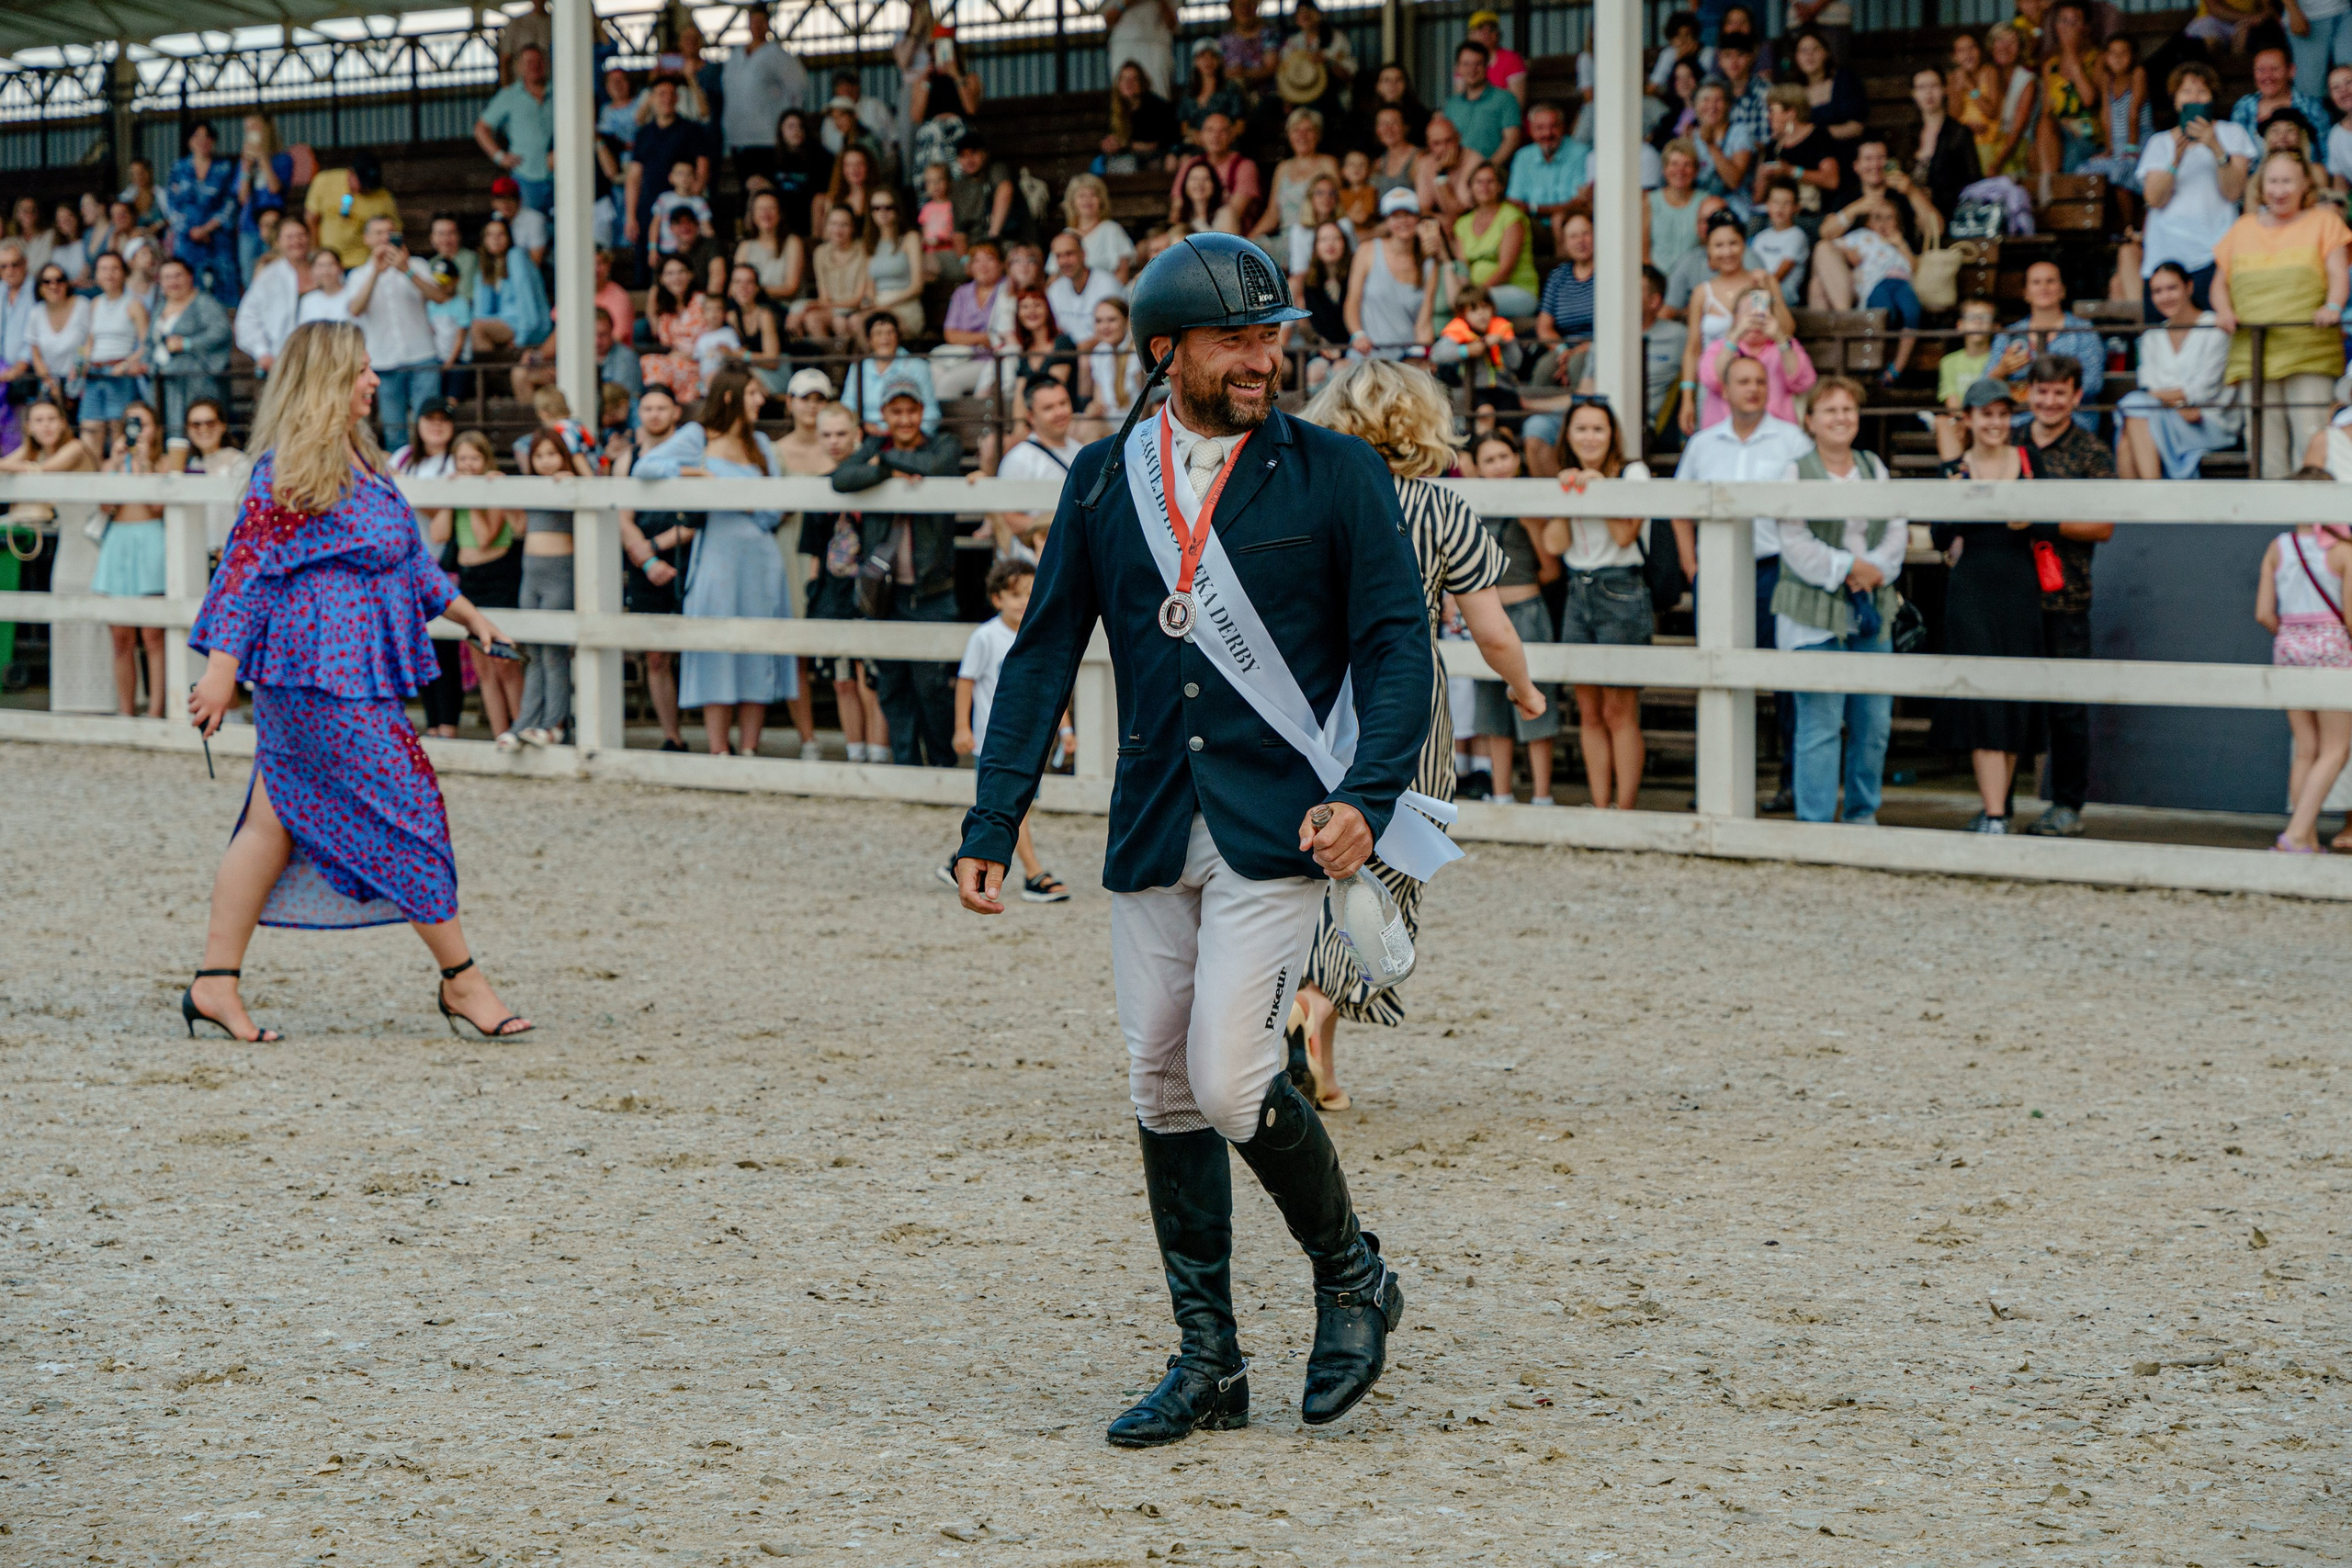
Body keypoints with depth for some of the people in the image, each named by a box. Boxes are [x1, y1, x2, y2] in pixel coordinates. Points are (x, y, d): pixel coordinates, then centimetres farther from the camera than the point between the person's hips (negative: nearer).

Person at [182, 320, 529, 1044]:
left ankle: (215, 984, 11)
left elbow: (408, 557, 25)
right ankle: (461, 979, 3)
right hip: (321, 670, -10)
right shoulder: (289, 474, -14)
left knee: (276, 823, 9)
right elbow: (248, 566, -16)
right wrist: (222, 668, -19)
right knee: (407, 807, -5)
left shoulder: (358, 459, 15)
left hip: (356, 671, 10)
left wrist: (463, 611, 26)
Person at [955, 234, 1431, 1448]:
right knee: (1163, 1095, 5)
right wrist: (992, 824, 3)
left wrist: (1366, 795, -19)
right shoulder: (1103, 481, 9)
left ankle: (1350, 1277, 12)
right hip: (1151, 837, 4)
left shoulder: (1337, 476, 0)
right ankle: (1208, 1366, 16)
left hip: (1277, 832, -4)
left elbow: (1397, 645, -3)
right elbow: (1044, 654, 10)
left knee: (1229, 1082, -14)